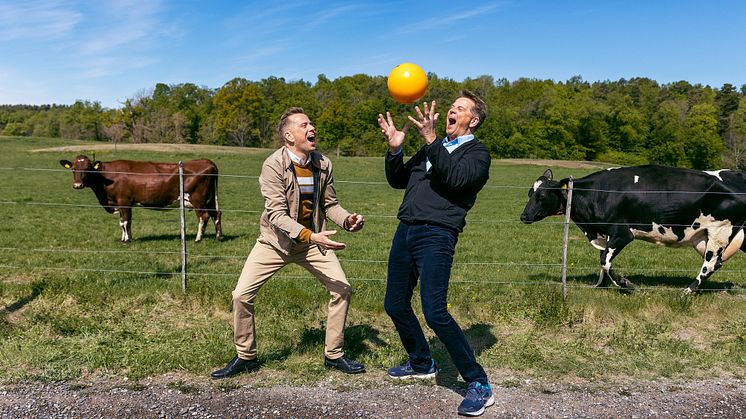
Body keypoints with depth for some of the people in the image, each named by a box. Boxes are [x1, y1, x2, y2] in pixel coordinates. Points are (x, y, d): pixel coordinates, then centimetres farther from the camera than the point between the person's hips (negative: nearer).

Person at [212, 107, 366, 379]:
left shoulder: (323, 164, -5)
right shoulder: (273, 166, -20)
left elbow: (329, 204, 4)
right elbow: (276, 214, -25)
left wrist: (347, 219, -17)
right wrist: (310, 236, -38)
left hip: (312, 240, 4)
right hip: (275, 241, -3)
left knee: (342, 289, -3)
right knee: (242, 295, -9)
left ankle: (334, 354, 17)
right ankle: (245, 357, 14)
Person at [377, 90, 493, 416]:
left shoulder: (477, 152, 3)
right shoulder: (431, 148, 22)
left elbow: (455, 178, -18)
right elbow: (397, 181, 20)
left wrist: (431, 140, -23)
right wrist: (394, 149, 5)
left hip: (437, 235, -7)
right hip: (405, 231, 7)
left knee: (435, 313, -16)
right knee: (395, 305, 13)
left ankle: (479, 385, -3)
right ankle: (422, 364, 36)